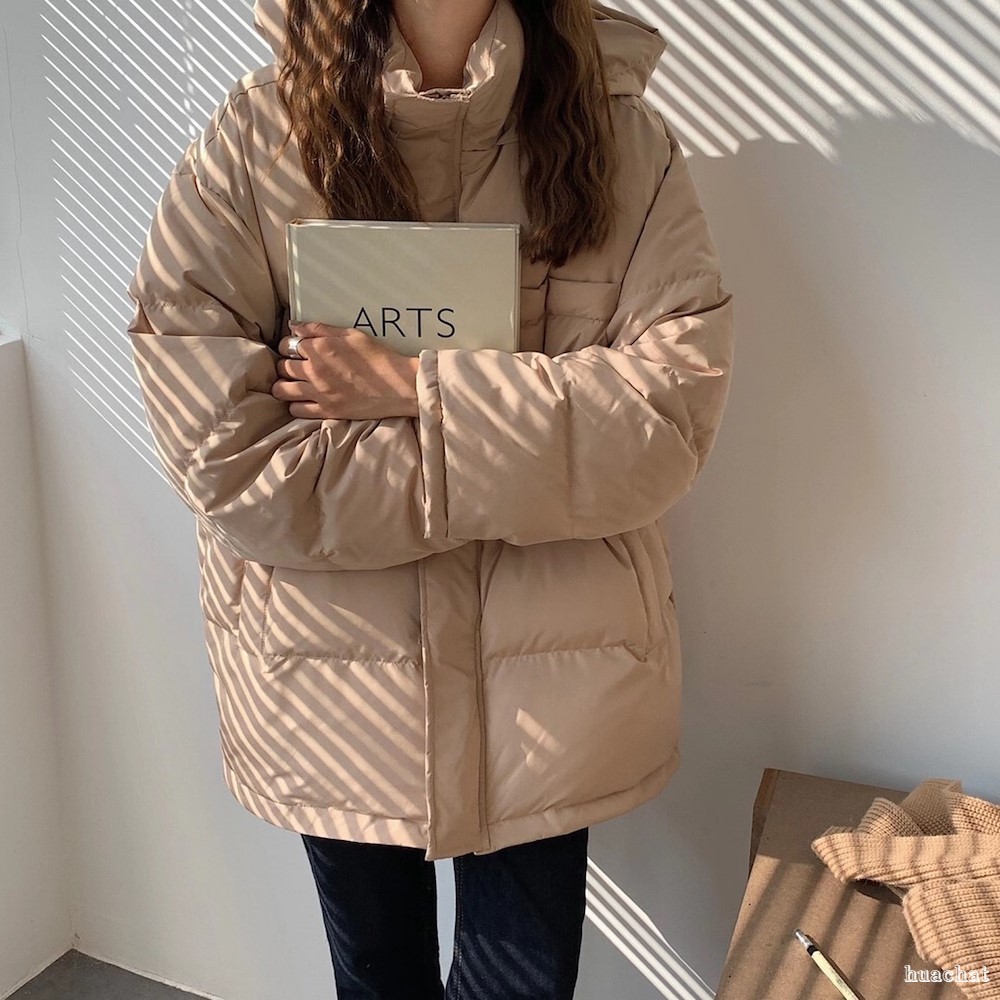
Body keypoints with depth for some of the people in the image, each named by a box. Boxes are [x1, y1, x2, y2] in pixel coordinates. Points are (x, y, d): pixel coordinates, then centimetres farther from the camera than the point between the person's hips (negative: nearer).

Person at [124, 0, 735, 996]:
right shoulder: (252, 137, -7)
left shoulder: (625, 137, -3)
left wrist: (419, 389, -20)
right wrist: (530, 460, -16)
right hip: (333, 679, 0)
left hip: (547, 676, 1)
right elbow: (222, 458, -16)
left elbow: (676, 408, -14)